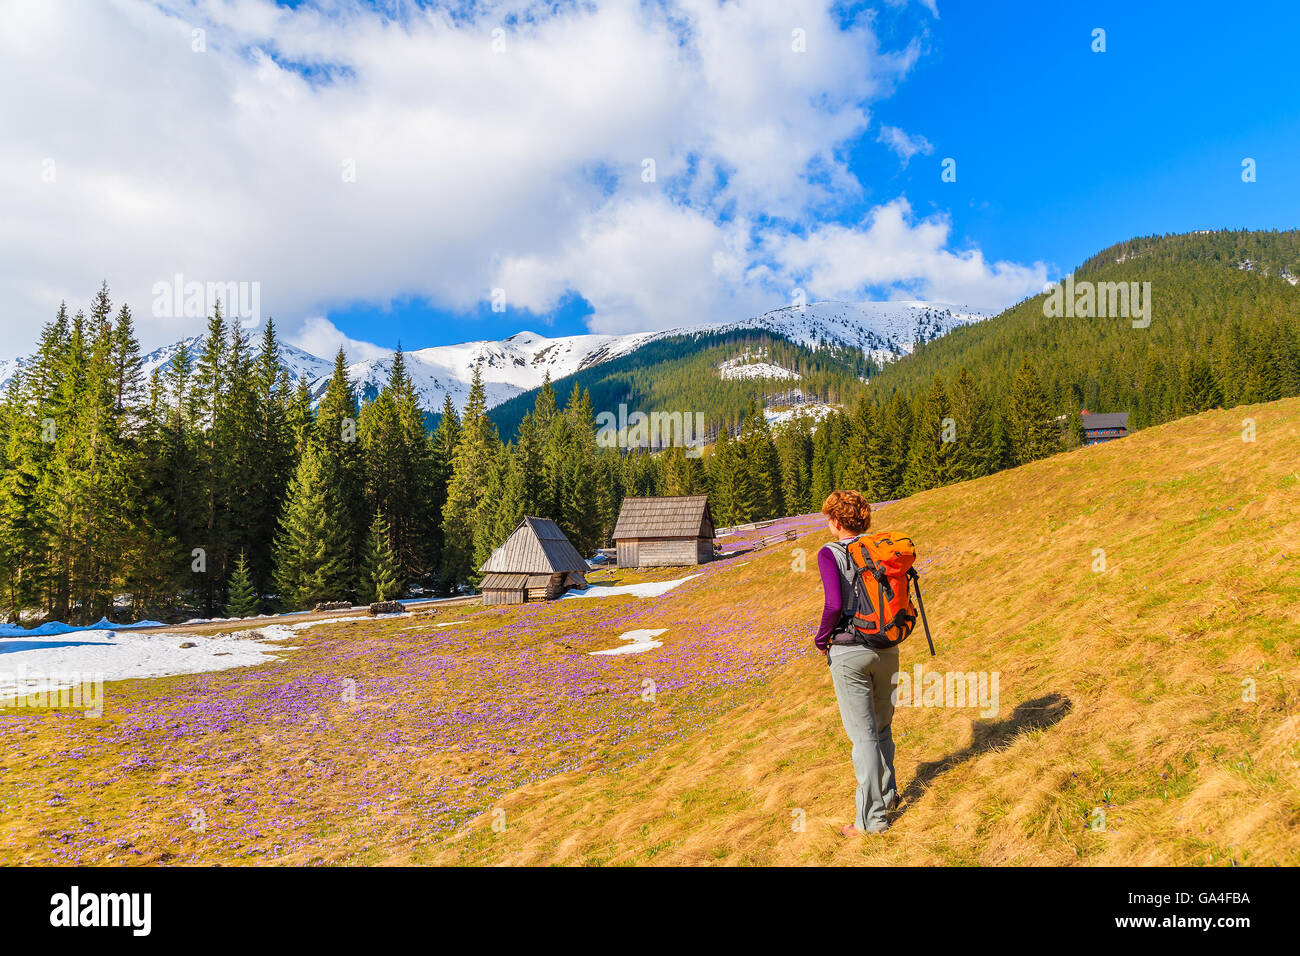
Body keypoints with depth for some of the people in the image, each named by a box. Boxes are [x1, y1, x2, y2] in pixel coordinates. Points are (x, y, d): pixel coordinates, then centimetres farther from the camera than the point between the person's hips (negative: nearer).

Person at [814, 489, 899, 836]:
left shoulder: (830, 554, -11)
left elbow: (835, 604, -21)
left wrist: (822, 638, -5)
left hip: (850, 652, -5)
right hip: (887, 649, 5)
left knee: (863, 735, 3)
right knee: (882, 727, 23)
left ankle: (873, 817, 11)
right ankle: (887, 793, 40)